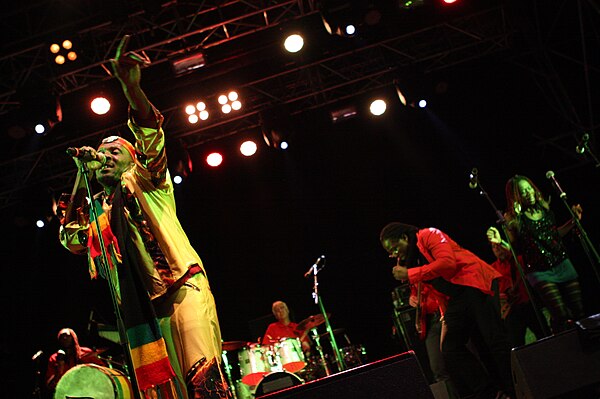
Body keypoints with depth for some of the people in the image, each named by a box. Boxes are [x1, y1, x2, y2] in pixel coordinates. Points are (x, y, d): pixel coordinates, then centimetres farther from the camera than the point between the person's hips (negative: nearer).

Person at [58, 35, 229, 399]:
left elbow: (151, 138, -7)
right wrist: (81, 177, 16)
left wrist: (131, 86, -23)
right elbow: (72, 239, 16)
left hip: (181, 288, -6)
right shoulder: (97, 209, 25)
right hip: (139, 307, 6)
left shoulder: (141, 182, 9)